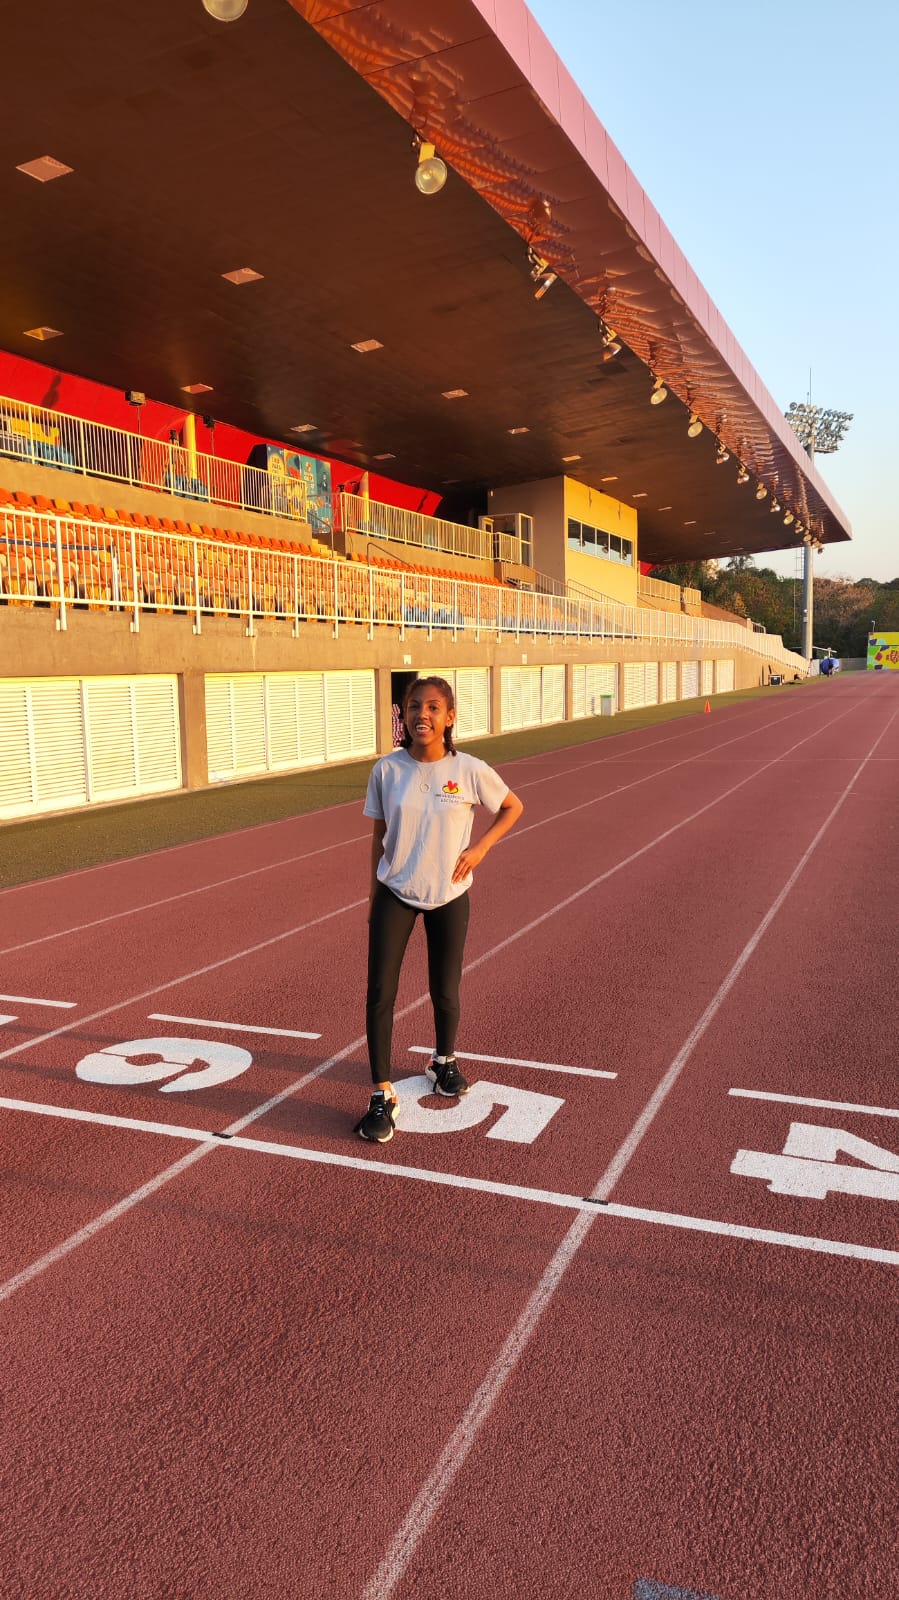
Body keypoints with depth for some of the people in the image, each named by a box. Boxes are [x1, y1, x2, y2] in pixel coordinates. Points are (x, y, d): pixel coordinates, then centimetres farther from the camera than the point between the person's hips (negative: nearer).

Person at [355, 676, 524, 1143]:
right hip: (395, 894, 1)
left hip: (448, 896, 0)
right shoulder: (387, 770, -8)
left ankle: (444, 1061, 41)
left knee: (445, 991, 11)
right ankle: (382, 1096, 5)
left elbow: (513, 807, 5)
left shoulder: (469, 770, -11)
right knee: (380, 993, -6)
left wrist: (479, 848, -7)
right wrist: (374, 896, 5)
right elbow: (379, 836, 2)